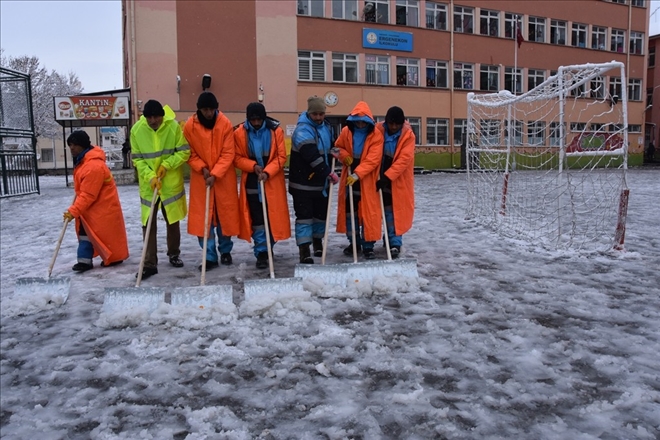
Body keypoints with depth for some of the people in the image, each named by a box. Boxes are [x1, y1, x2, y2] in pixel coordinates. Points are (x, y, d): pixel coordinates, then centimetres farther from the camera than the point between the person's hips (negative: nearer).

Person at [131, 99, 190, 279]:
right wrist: (150, 176, -17)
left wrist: (166, 165, -18)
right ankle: (150, 264, 6)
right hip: (148, 184, 1)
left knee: (173, 221, 13)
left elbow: (184, 152, -7)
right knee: (148, 224, -1)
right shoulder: (137, 130, -7)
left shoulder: (174, 126, -11)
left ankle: (174, 254, 32)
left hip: (171, 183, 0)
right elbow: (137, 158, -4)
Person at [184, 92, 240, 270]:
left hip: (224, 178, 0)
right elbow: (189, 153, 1)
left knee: (225, 215, 9)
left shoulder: (225, 124, -8)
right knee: (202, 218, 0)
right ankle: (210, 256, 7)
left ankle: (225, 251, 26)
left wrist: (215, 174, -18)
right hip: (200, 178, 1)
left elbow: (228, 153, -10)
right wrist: (202, 168, -14)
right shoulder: (190, 125, -5)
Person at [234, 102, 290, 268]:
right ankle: (261, 253, 5)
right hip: (252, 182, 0)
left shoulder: (275, 130, -5)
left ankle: (268, 249, 25)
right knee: (257, 219, 0)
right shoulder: (240, 133, -5)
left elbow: (281, 156, -6)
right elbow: (237, 158, -2)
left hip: (273, 181, 1)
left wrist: (267, 172, -19)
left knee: (273, 216, 8)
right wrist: (253, 166, -19)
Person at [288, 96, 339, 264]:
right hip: (303, 182, -8)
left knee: (321, 213, 16)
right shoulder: (303, 130, -19)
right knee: (304, 215, -7)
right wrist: (329, 173, -26)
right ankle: (304, 250, -3)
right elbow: (312, 157, -28)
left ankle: (318, 242, 35)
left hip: (321, 181, 8)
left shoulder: (325, 126, 8)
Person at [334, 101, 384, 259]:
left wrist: (358, 174, -29)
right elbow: (338, 147, 15)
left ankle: (368, 246, 8)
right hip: (349, 177, 4)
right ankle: (354, 243, 24)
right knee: (349, 210, 10)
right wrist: (344, 155, -9)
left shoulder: (376, 135, -12)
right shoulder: (346, 131, 1)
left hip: (367, 180, -4)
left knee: (368, 212, 0)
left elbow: (373, 159, -20)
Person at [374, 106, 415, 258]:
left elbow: (404, 159, -21)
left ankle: (395, 243, 4)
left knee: (396, 211, -1)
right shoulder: (378, 130, -6)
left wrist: (387, 177, -27)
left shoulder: (408, 135, -13)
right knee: (388, 210, 13)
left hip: (399, 180, -3)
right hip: (381, 177, 3)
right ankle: (390, 240, 27)